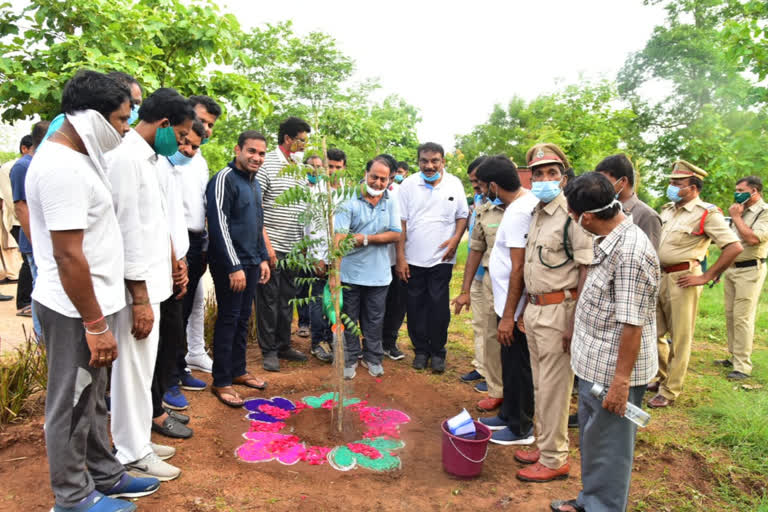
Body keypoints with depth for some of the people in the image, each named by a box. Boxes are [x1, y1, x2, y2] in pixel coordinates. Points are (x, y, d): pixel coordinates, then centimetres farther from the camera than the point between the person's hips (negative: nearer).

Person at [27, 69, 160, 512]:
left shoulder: (79, 156, 10)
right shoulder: (62, 167, -22)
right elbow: (68, 256, -24)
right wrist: (96, 325, -20)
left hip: (93, 302, 10)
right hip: (75, 311, -10)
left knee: (93, 397, 20)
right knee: (71, 405, 7)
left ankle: (105, 474, 36)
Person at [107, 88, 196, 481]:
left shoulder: (147, 157, 13)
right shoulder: (126, 157, -17)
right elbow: (126, 231, -21)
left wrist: (170, 259, 20)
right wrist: (140, 298, -20)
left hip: (151, 279, 10)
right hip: (136, 286, -10)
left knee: (145, 362, 18)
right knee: (134, 368, 2)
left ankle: (138, 441, 33)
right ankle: (132, 455, 18)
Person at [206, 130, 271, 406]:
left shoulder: (254, 182, 15)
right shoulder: (225, 179, -11)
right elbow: (218, 224, -17)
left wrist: (263, 258, 17)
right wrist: (234, 267, -19)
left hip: (251, 262, 8)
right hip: (231, 264, -8)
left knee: (243, 318, 14)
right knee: (228, 319, -1)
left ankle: (238, 370, 27)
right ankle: (221, 382, 10)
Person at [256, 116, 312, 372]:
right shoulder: (267, 164, -8)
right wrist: (266, 244, -18)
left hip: (293, 247, 7)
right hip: (271, 246, -7)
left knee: (287, 297, 13)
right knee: (269, 298, 1)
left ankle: (283, 345, 25)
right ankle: (269, 350, 13)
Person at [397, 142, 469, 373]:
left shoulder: (454, 184, 1)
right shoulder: (409, 184, -1)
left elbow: (462, 216, 9)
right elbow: (401, 223, 0)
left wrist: (456, 238, -9)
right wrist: (400, 257, -4)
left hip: (441, 258, 0)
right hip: (413, 258, 1)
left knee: (439, 306, 2)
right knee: (416, 306, 8)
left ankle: (437, 352, 19)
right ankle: (421, 350, 24)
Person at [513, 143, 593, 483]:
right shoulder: (535, 213, 11)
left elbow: (587, 273, -17)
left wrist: (574, 323, -20)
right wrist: (525, 309, 15)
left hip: (558, 311, -8)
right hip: (534, 309, 8)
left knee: (553, 387, 3)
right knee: (540, 384, 18)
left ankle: (554, 460, 18)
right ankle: (544, 446, 34)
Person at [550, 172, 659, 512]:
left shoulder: (631, 254, -26)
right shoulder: (608, 239, 3)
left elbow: (632, 325, -25)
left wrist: (621, 381, -20)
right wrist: (577, 329, 24)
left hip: (612, 371, -9)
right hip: (593, 363, 10)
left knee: (607, 448, 9)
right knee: (590, 437, 24)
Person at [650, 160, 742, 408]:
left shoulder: (707, 214, -11)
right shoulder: (667, 210, 10)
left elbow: (735, 247, -17)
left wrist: (706, 277, -16)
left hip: (682, 280, -7)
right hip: (659, 276, 7)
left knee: (680, 339, 4)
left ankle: (669, 392, 14)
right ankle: (664, 378, 33)